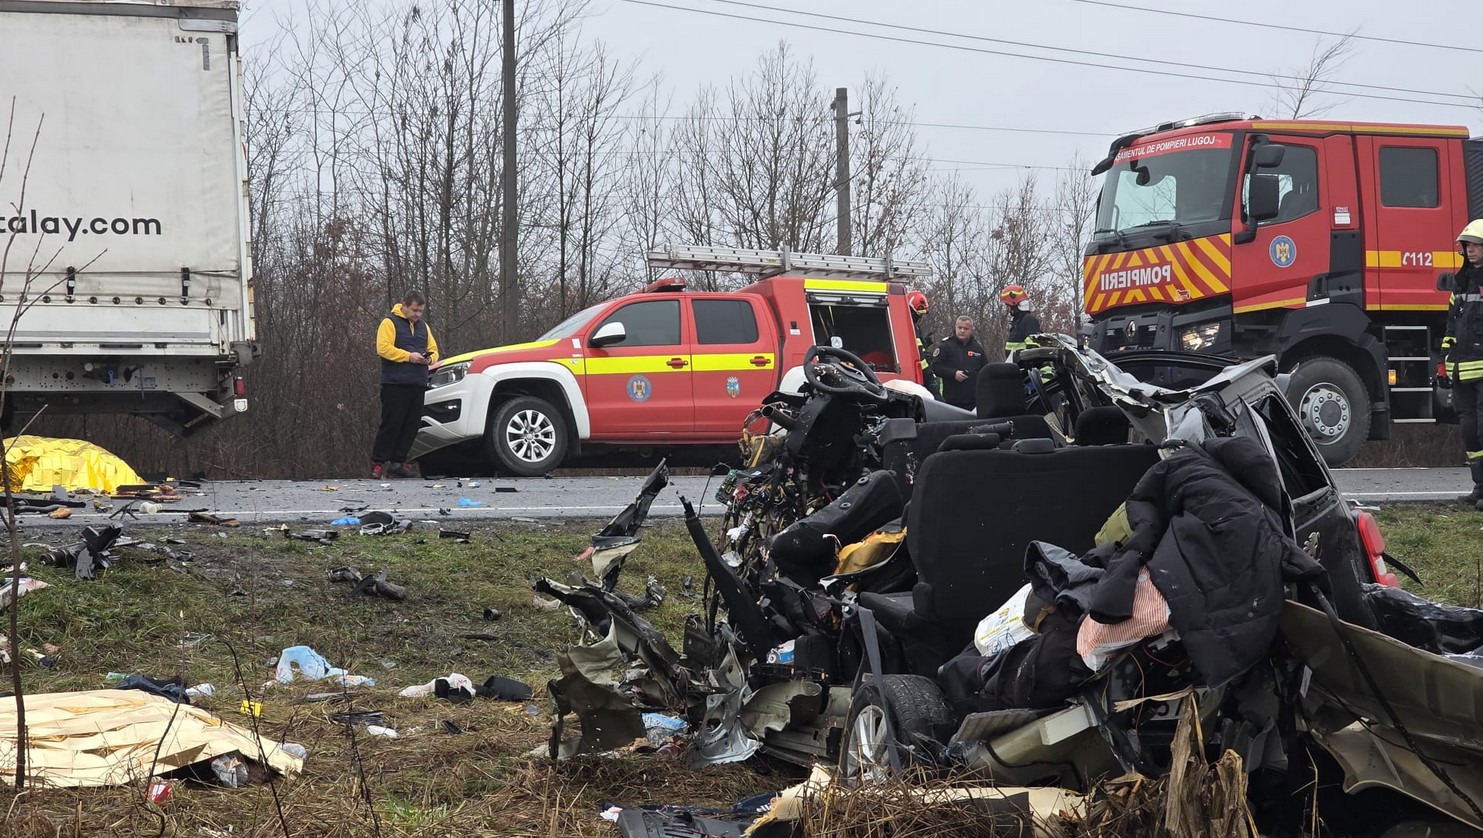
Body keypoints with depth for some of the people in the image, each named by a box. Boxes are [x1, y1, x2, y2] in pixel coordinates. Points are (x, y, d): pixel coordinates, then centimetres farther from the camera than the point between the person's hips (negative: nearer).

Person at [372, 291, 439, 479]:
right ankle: (378, 463, -6)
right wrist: (408, 356, -16)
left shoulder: (423, 327, 21)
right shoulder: (390, 323, -1)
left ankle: (397, 462, 9)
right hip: (395, 384, -7)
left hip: (418, 384, 7)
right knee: (391, 423, -10)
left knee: (411, 426, 3)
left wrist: (430, 358, 0)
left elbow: (433, 350, 25)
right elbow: (383, 348, -13)